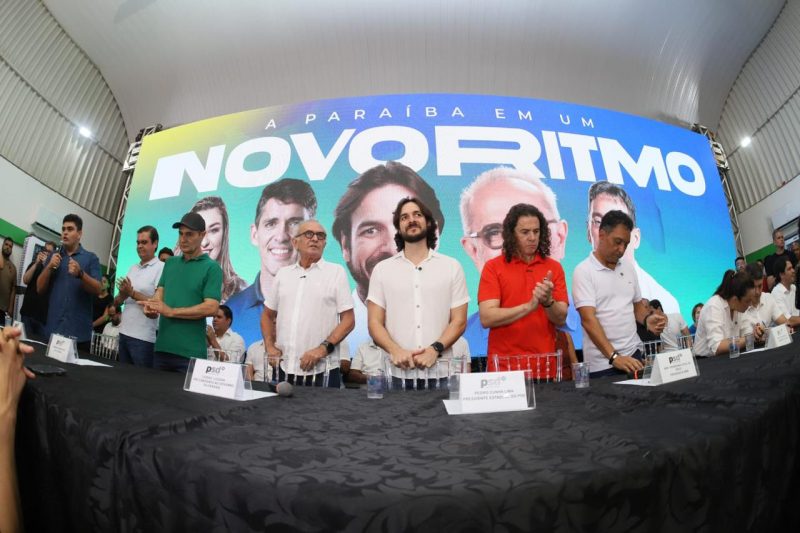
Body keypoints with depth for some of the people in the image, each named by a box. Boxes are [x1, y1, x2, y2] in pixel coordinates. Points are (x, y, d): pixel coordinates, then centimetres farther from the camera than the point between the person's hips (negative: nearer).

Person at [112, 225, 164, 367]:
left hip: (144, 338, -7)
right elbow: (116, 302, 15)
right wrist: (122, 294, -6)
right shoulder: (132, 268, 13)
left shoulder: (162, 268, -10)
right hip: (124, 333, 7)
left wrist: (132, 293, -16)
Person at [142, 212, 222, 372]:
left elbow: (211, 308, -14)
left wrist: (171, 311, -17)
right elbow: (160, 291, 9)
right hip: (161, 347, 5)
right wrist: (151, 306, -14)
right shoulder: (170, 263, 14)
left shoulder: (212, 268, -5)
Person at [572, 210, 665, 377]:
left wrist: (647, 319, -4)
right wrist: (613, 356, -27)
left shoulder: (628, 266, 9)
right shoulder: (584, 271, -11)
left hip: (632, 354, 6)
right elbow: (588, 319, -19)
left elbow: (637, 304, 18)